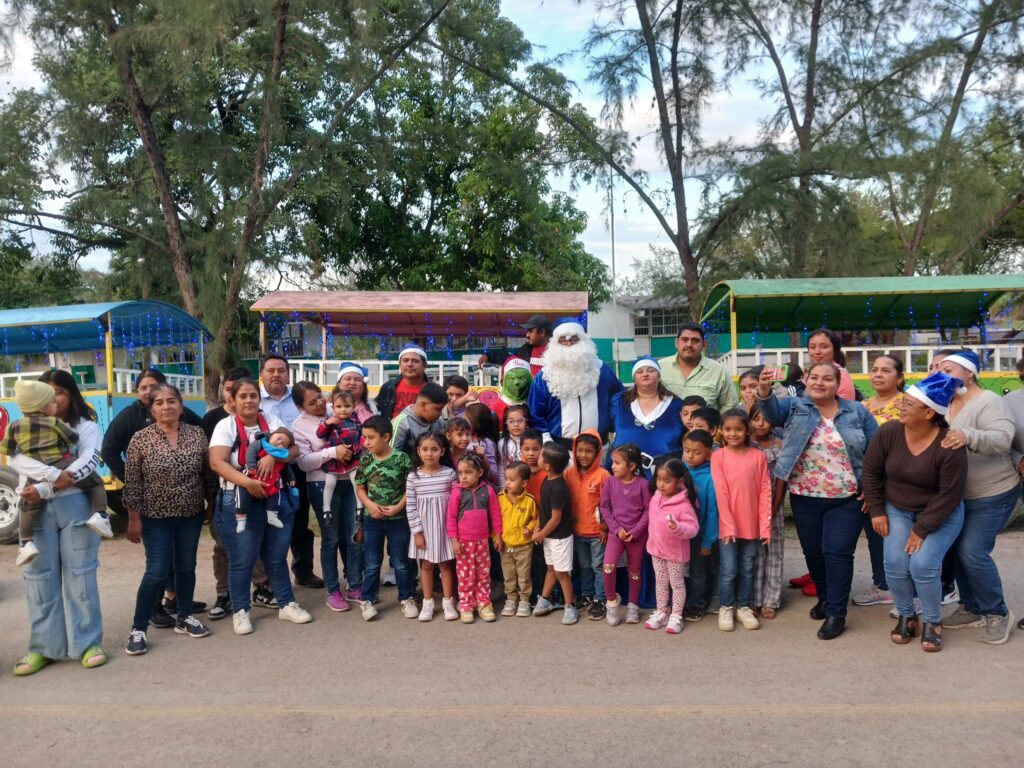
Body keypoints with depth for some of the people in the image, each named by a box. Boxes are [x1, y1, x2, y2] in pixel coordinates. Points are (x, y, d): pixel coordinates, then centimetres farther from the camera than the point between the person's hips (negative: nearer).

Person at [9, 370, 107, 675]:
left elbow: (88, 463, -11)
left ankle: (88, 643, 8)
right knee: (40, 575, 5)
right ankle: (43, 647, 14)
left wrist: (44, 489, -18)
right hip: (36, 509, 3)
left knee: (79, 574, 1)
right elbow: (15, 460, -8)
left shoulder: (86, 427, 5)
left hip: (75, 506, -2)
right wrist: (55, 475, -23)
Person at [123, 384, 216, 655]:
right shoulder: (140, 439, -9)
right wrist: (134, 519, -8)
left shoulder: (197, 434, -2)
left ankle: (184, 618, 29)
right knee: (157, 572, -4)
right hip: (156, 516, -3)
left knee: (186, 567, 13)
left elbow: (208, 474, 5)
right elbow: (132, 484, -7)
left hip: (191, 514, 3)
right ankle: (138, 629, 10)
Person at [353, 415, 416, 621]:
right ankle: (367, 600, 23)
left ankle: (406, 598, 26)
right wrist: (370, 504, -12)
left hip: (398, 519, -2)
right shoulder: (365, 460, -3)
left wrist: (398, 507, -17)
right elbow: (360, 488, 5)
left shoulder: (402, 458, -12)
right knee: (371, 563, 10)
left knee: (401, 562, 10)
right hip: (372, 519, 2)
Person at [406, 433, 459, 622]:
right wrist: (417, 531, -7)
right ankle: (428, 602, 22)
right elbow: (410, 506, -4)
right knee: (426, 564, 11)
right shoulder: (413, 476, -6)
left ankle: (448, 601, 21)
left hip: (445, 525, 0)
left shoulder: (450, 473, -6)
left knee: (446, 563, 9)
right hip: (424, 527, 0)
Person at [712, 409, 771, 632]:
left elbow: (765, 492, 0)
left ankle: (744, 607, 27)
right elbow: (720, 493, -8)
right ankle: (725, 608, 20)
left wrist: (765, 525, -4)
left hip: (752, 525, 2)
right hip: (728, 525, -2)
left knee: (747, 569, 12)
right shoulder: (718, 457, -6)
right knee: (729, 570, 3)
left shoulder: (758, 456, 0)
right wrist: (729, 525, -12)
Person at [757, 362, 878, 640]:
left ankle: (837, 613, 6)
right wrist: (764, 390, -41)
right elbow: (772, 409, -20)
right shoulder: (794, 406, 1)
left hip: (847, 499, -2)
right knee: (813, 551, 13)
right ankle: (825, 597, 36)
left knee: (837, 552, -5)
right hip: (805, 498, 2)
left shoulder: (857, 412, 1)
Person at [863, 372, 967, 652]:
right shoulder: (888, 432, -15)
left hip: (940, 515, -3)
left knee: (923, 565, -18)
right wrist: (876, 511, -3)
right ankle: (906, 617, 14)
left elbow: (949, 495, -19)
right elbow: (871, 470, -3)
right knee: (895, 564, -11)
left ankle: (933, 622, 7)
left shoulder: (949, 447, -24)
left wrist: (921, 529, -18)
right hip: (897, 510, 3)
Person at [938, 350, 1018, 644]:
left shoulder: (988, 402, -17)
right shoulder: (944, 404, 6)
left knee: (973, 553, -12)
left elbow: (1002, 439, -32)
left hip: (992, 495, -8)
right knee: (957, 550, 11)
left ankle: (997, 613, 9)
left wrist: (968, 436, -49)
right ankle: (972, 608, 28)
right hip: (956, 495, 8)